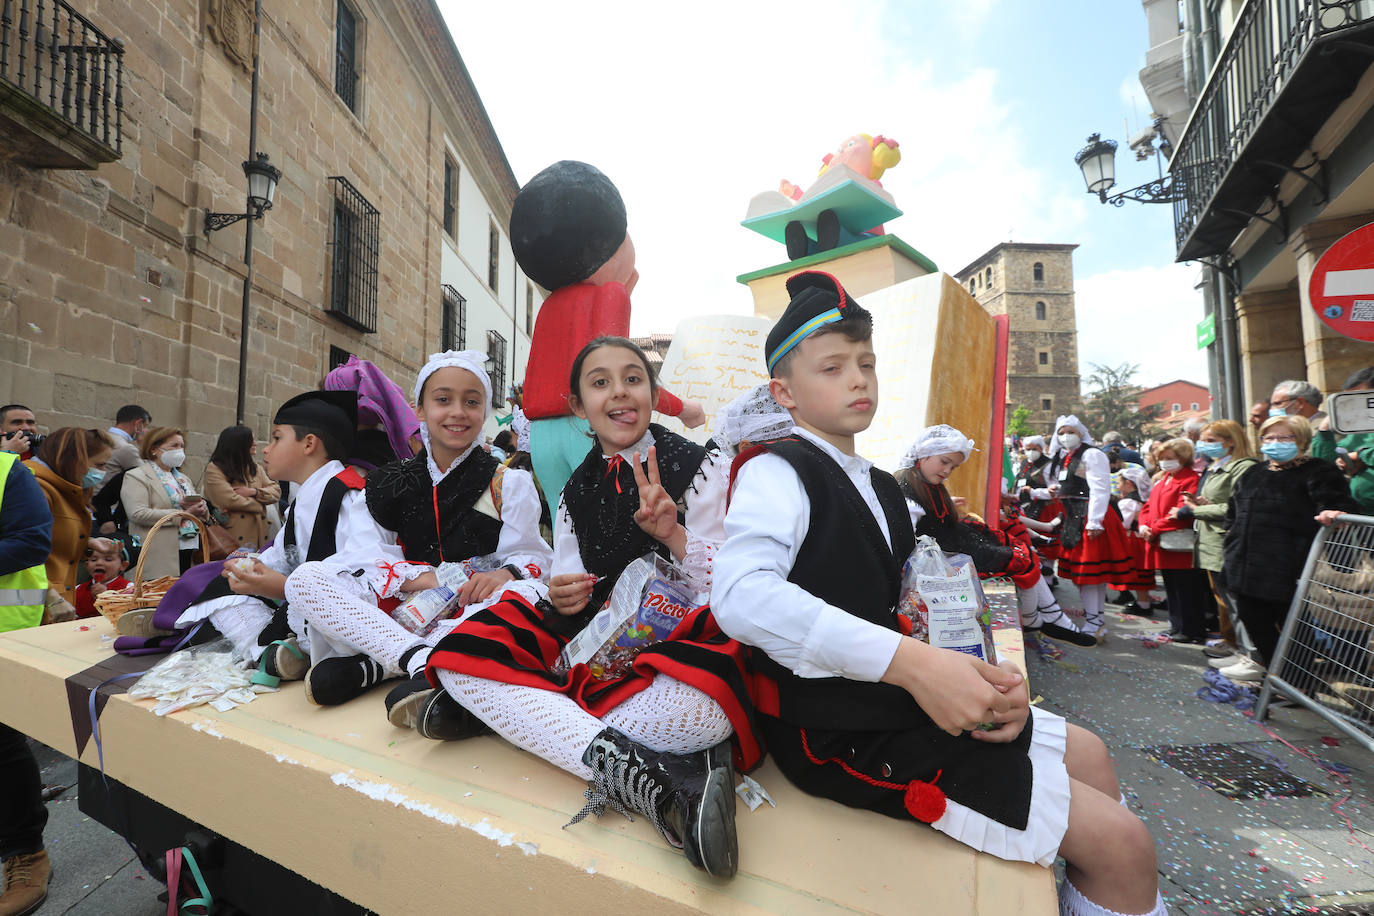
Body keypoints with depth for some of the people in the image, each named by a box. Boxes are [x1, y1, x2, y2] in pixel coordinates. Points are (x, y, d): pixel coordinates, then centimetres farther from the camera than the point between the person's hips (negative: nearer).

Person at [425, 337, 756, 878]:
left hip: (679, 641, -4)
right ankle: (631, 775, -29)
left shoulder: (701, 468, 0)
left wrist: (676, 537, -23)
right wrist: (560, 599, -13)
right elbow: (572, 596, 12)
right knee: (457, 656, -18)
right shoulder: (575, 493, 12)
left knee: (704, 712, -40)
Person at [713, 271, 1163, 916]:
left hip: (901, 698, 9)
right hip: (842, 731, -9)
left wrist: (985, 679, -6)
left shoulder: (881, 489, 14)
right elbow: (743, 596, -33)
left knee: (1088, 754, 21)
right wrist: (914, 663, -34)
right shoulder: (775, 473, -16)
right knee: (1122, 844, -4)